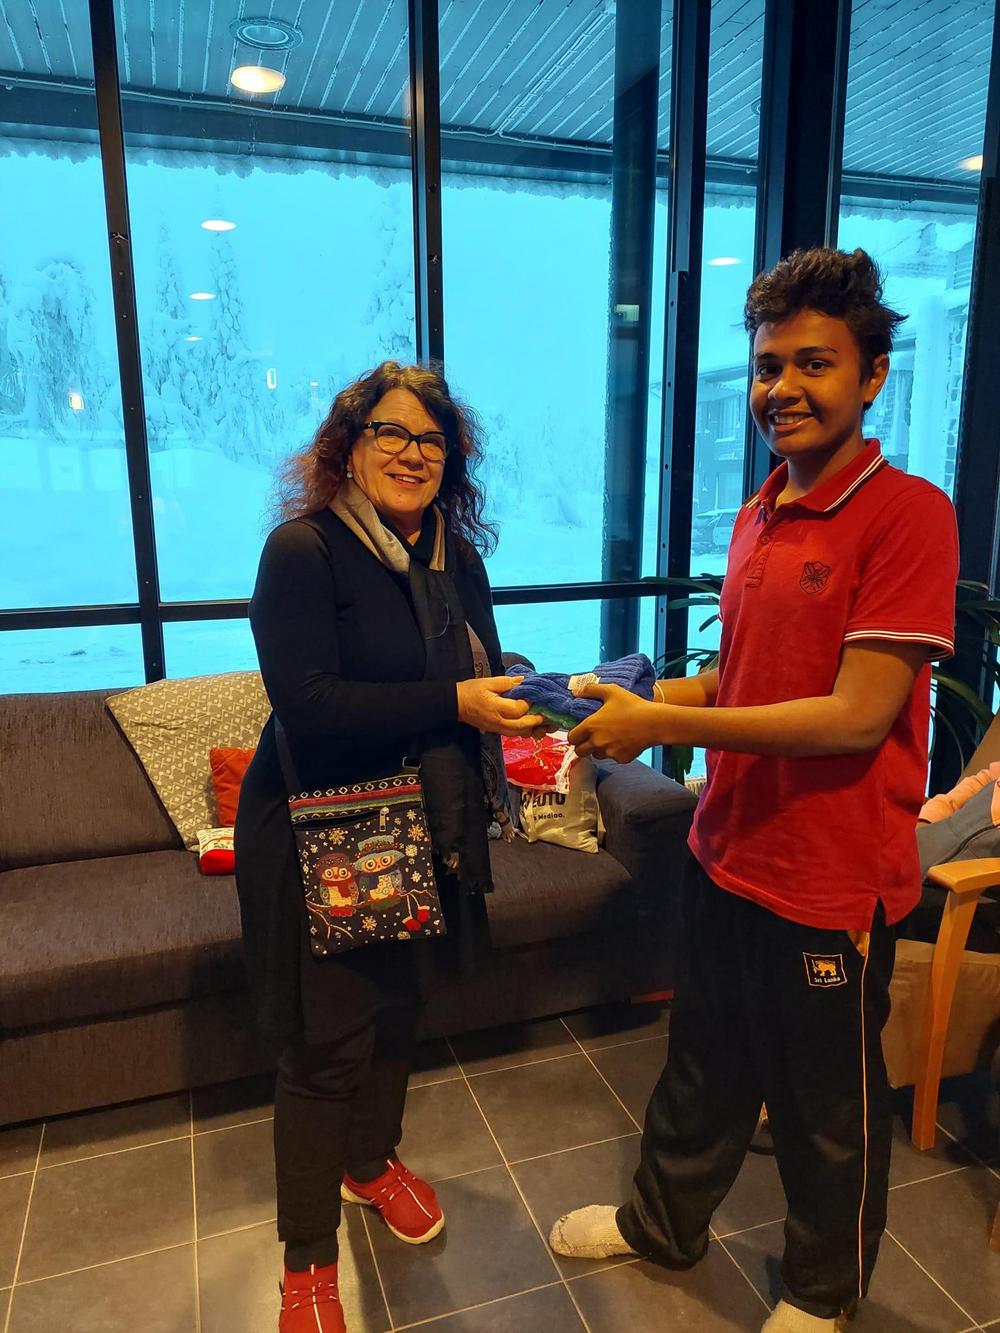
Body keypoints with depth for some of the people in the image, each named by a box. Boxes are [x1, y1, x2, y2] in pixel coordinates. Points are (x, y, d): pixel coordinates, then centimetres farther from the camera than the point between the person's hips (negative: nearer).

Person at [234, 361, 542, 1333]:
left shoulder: (458, 558, 5)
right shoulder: (303, 550, -16)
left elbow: (480, 681, 15)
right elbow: (307, 702, -27)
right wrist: (451, 703, -28)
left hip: (421, 833, 7)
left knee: (397, 1008, 21)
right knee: (325, 1044, 3)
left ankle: (371, 1163, 49)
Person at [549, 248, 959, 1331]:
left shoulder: (907, 514, -18)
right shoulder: (756, 518, 4)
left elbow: (857, 715, -23)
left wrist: (659, 725, -21)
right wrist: (646, 705, -4)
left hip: (834, 880, -6)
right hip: (726, 854, 6)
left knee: (826, 1102, 18)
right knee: (703, 1061, 25)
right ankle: (663, 1220, 51)